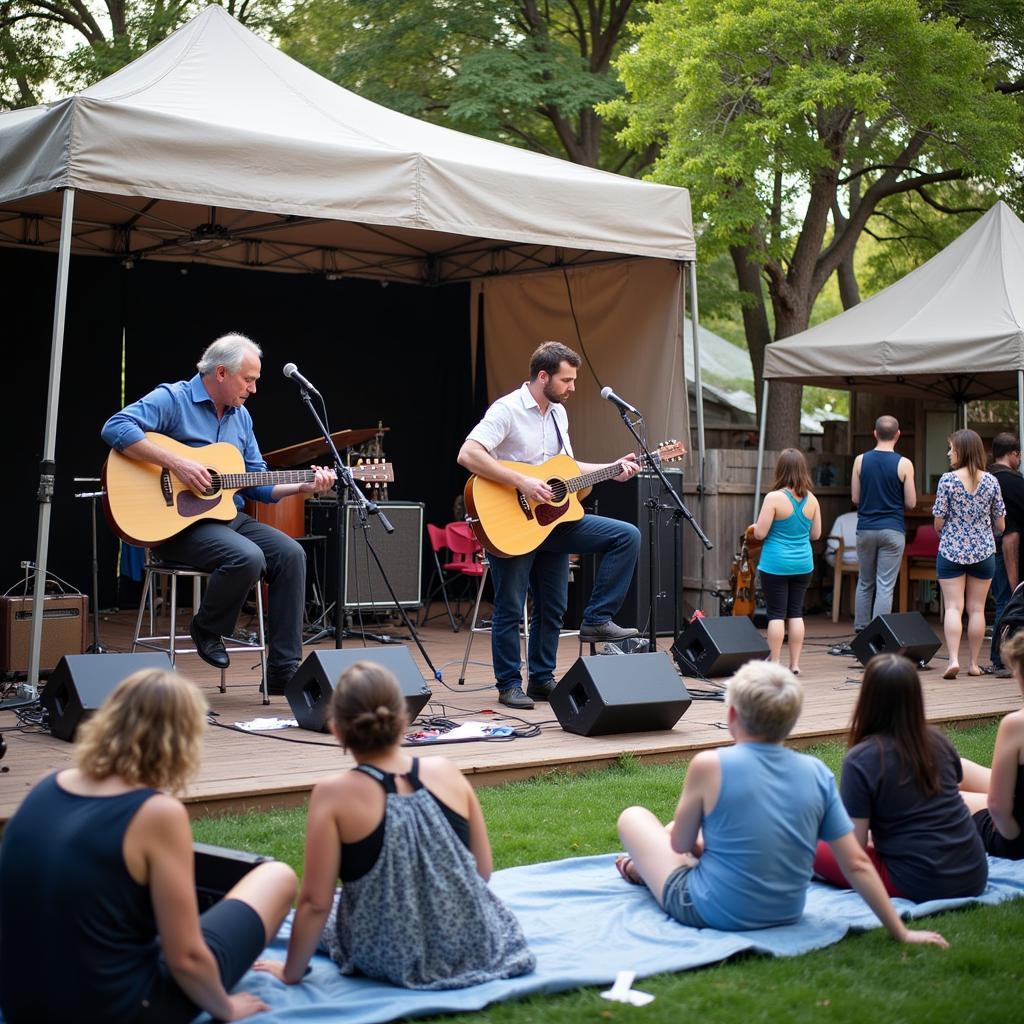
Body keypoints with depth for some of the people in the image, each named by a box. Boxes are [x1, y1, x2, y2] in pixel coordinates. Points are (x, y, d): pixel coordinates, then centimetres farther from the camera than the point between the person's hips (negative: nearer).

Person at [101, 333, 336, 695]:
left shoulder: (241, 416, 16)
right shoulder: (173, 399, -7)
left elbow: (257, 484, 17)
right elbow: (115, 428, -23)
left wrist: (302, 486, 0)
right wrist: (175, 462, -27)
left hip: (229, 515, 8)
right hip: (176, 522, -8)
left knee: (290, 553, -13)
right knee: (247, 557, -32)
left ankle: (284, 671, -10)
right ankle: (206, 629, -2)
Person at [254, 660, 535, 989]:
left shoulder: (333, 796, -16)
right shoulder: (446, 773, -7)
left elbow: (315, 903, -13)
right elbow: (483, 870, 3)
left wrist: (291, 972, 2)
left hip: (393, 962, -4)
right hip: (472, 946, 4)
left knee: (328, 914, 29)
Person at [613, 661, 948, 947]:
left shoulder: (710, 765, -20)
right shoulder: (817, 772, -9)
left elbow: (680, 844, -6)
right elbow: (856, 863, -9)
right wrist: (900, 932, -2)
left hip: (713, 914, -5)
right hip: (786, 914, 5)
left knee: (633, 817, 17)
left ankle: (644, 870, 44)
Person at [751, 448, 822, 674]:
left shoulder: (773, 498, -15)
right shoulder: (811, 500, 1)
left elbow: (760, 534, -13)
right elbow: (815, 534, 9)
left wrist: (755, 527, 8)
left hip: (775, 565, -4)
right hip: (803, 564, 5)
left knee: (776, 614, 1)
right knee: (796, 613, 10)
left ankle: (774, 663, 4)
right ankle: (795, 664, 12)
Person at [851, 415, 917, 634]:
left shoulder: (861, 460, 0)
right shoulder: (904, 464, -7)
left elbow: (855, 498, 3)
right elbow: (911, 503, -4)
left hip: (865, 529, 3)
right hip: (892, 530, -3)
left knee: (865, 583, 16)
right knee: (885, 586, -1)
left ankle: (860, 630, 17)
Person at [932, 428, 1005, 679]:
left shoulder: (948, 480, -9)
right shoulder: (991, 481, -1)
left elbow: (938, 521, -7)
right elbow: (1000, 524, 3)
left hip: (952, 551, -2)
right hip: (983, 552, 2)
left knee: (953, 607, -1)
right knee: (976, 609, 9)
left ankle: (953, 659, -13)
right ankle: (974, 663, 13)